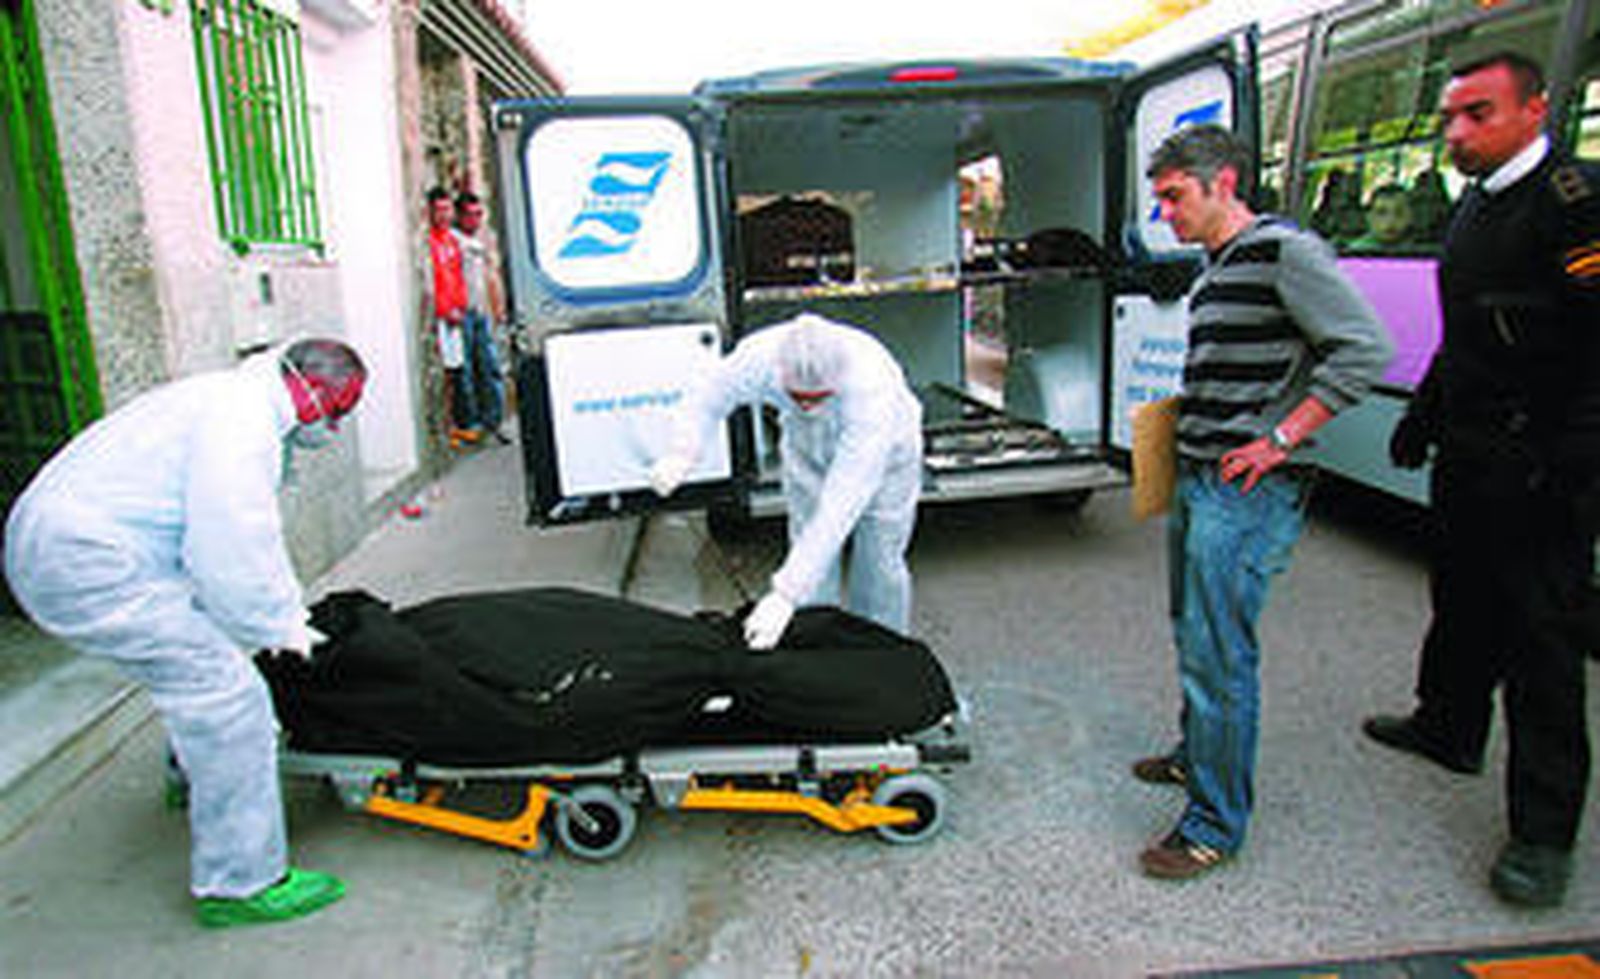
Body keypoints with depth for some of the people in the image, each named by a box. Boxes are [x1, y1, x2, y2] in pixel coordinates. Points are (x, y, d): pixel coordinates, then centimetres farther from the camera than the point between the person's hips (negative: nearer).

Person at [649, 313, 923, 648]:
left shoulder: (872, 391, -46)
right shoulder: (760, 356, -37)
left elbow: (840, 508, -48)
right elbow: (706, 400, -17)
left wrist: (785, 595, -51)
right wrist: (681, 454, -39)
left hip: (882, 458, -3)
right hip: (808, 451, 3)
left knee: (879, 566, 5)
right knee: (812, 559, 3)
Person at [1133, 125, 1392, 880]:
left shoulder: (1285, 251, -11)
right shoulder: (1214, 272, 15)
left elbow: (1367, 350, -18)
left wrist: (1280, 440, -19)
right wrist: (1186, 413, 13)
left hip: (1249, 492, -9)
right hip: (1196, 480, 10)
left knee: (1218, 655, -6)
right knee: (1192, 635, 21)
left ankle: (1216, 824, 7)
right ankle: (1196, 755, 40)